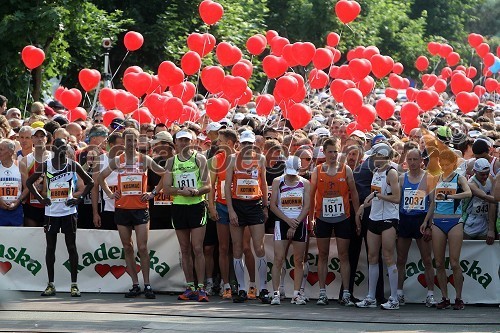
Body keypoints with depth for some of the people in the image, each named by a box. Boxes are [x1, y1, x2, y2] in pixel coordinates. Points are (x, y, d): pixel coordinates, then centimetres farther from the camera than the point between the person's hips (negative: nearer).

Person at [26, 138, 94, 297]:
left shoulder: (73, 165, -1)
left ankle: (74, 284, 3)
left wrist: (79, 198, -4)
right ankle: (51, 284, 11)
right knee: (50, 247, 4)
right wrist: (40, 198, -1)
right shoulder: (45, 165, 1)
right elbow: (29, 182, 9)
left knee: (71, 247, -1)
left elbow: (90, 182, 7)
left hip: (69, 211, -1)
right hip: (51, 212, 1)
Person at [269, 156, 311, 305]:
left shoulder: (305, 183, 5)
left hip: (300, 223, 1)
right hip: (282, 222, -1)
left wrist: (295, 224, -10)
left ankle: (296, 294, 6)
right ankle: (276, 293, -8)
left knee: (299, 261, 2)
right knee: (278, 259, -9)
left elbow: (307, 206, -1)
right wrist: (288, 220, -11)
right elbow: (273, 205, -1)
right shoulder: (278, 182, 4)